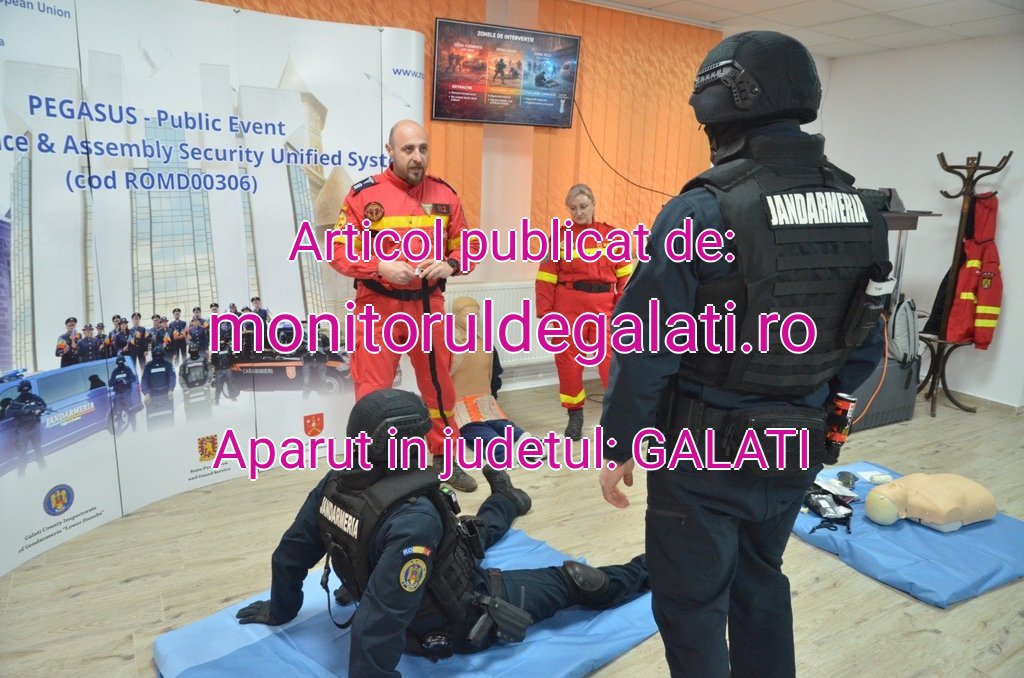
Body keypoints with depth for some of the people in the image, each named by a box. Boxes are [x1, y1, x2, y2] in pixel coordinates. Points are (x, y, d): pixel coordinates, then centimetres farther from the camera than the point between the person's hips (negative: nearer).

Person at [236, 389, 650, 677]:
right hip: (457, 624, -6)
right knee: (569, 582, 14)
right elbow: (379, 623, -43)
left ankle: (505, 501, 63)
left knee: (472, 535, 31)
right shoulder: (414, 519, -41)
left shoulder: (334, 486, -17)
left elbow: (289, 556, -4)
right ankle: (641, 574, 38)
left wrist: (281, 611, 14)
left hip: (413, 613, 6)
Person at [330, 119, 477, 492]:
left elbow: (466, 247, 9)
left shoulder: (444, 194, 2)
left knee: (438, 383, 15)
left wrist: (450, 264, -12)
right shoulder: (364, 194, -8)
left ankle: (445, 459, 33)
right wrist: (380, 266, -22)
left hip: (429, 305, 4)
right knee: (373, 390, 0)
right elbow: (339, 252, -7)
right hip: (378, 307, -3)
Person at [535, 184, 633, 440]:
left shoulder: (611, 235, 5)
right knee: (568, 360, 6)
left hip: (603, 306, 0)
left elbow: (624, 275, 4)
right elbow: (547, 277, -1)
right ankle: (575, 415, 22)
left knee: (611, 359, -4)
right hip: (569, 305, 0)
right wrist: (545, 313, -5)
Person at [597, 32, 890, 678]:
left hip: (706, 456, -6)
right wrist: (819, 416, 19)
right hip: (797, 453, 7)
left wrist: (619, 444, -7)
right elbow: (866, 348, 7)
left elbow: (646, 347, -19)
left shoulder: (703, 212, -21)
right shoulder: (860, 210, 0)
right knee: (761, 584, 26)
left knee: (692, 604, 13)